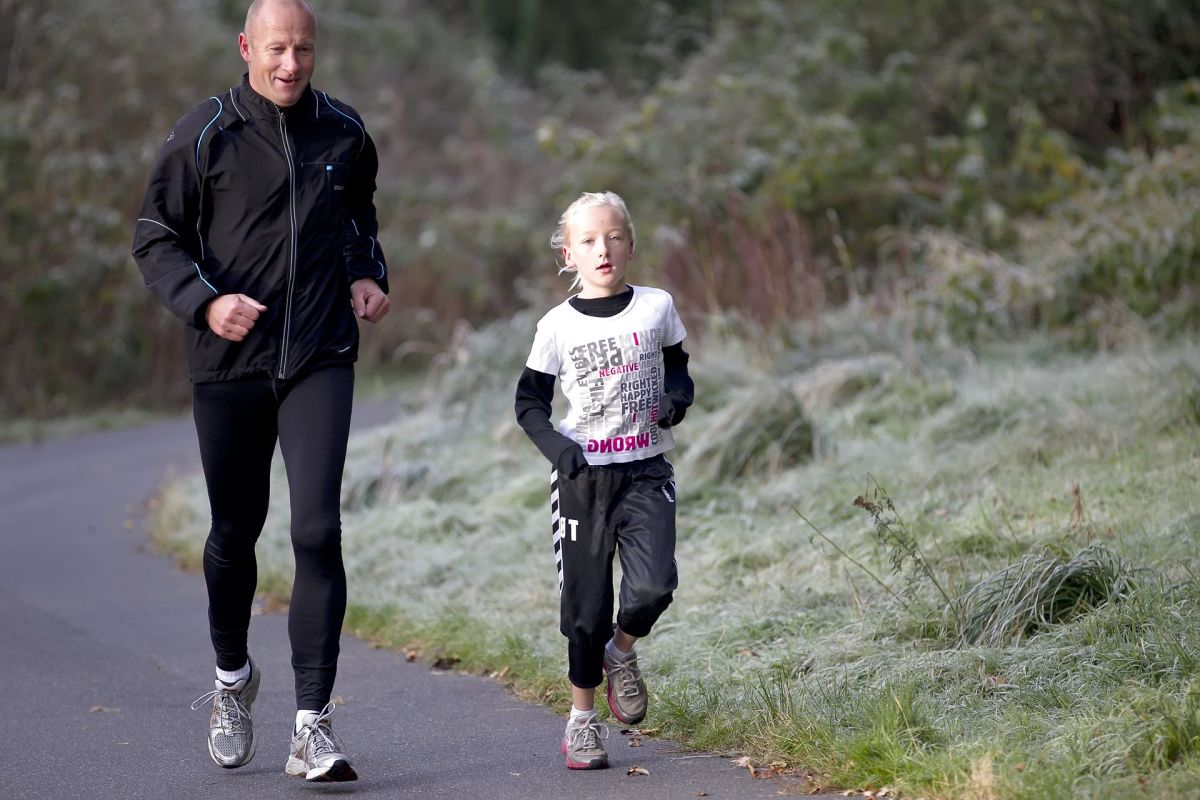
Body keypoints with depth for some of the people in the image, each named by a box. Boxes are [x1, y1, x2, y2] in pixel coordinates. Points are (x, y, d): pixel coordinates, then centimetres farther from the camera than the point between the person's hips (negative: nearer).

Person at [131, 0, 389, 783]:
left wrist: (369, 275, 5)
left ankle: (314, 725, -12)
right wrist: (204, 302, -17)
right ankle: (233, 676, 40)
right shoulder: (204, 134, -4)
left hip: (321, 361, 0)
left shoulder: (345, 134, 5)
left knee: (319, 529, -14)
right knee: (235, 531, 13)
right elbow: (156, 238, 0)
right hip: (228, 363, 0)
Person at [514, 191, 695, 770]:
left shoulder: (656, 307, 2)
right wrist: (556, 445, -15)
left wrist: (677, 397, -8)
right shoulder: (558, 326, -1)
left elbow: (678, 369, 15)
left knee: (653, 586, -18)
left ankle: (621, 651, 15)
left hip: (646, 471, 1)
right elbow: (530, 401, 4)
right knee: (585, 603, 2)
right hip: (581, 476, -1)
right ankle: (582, 718, 17)